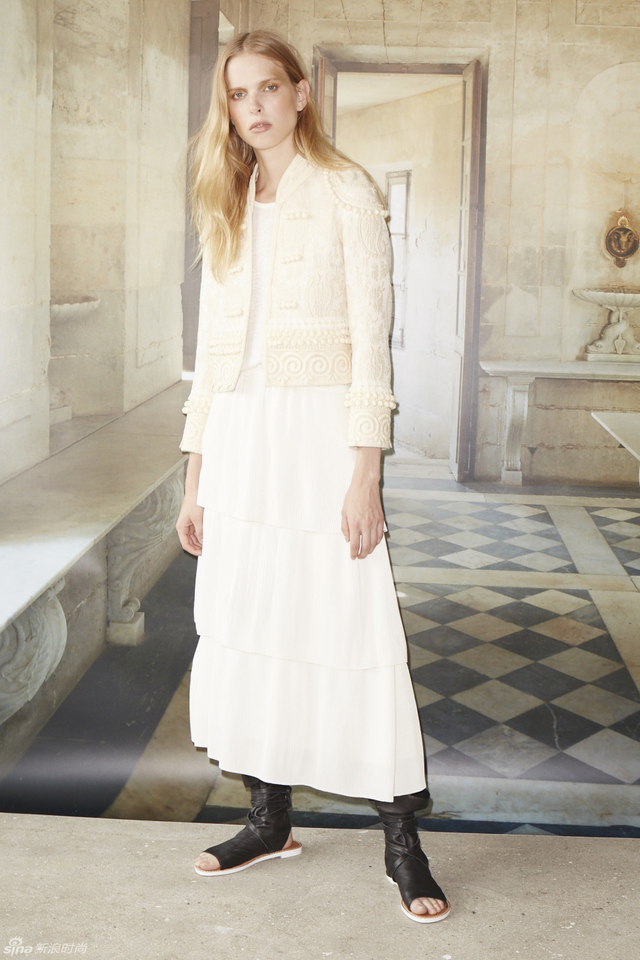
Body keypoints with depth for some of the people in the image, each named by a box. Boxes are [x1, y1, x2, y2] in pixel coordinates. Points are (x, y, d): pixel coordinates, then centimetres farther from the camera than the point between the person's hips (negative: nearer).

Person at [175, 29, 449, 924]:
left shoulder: (347, 193, -2)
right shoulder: (228, 210, 15)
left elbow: (370, 339, -8)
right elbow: (212, 353, 14)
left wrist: (364, 473, -15)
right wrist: (195, 478, 11)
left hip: (318, 430, -6)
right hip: (237, 439, 6)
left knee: (353, 629, -5)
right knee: (246, 625, 8)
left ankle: (402, 840, 6)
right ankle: (271, 818, 23)